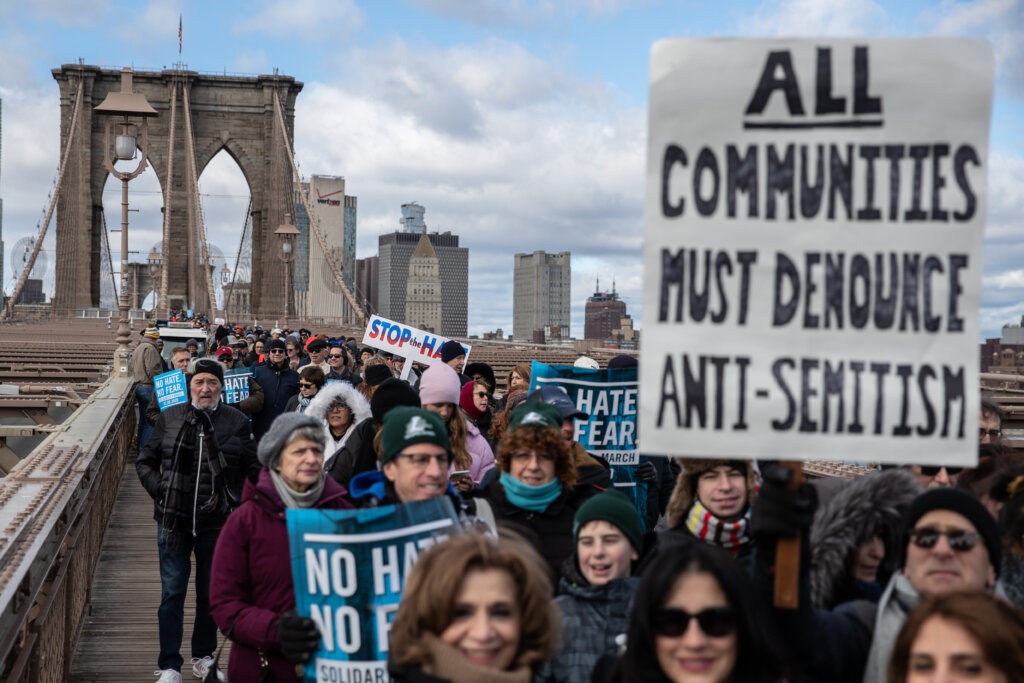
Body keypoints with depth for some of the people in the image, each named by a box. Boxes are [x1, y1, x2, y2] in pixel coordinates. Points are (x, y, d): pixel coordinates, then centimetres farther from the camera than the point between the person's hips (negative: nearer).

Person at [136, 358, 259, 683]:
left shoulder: (236, 421, -3)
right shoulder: (169, 418, -1)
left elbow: (253, 470, 6)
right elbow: (144, 462, 10)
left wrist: (235, 500, -3)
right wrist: (160, 491, -3)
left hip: (217, 521, 0)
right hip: (174, 519, 0)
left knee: (211, 592, 13)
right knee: (172, 593, 4)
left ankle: (203, 656, 30)